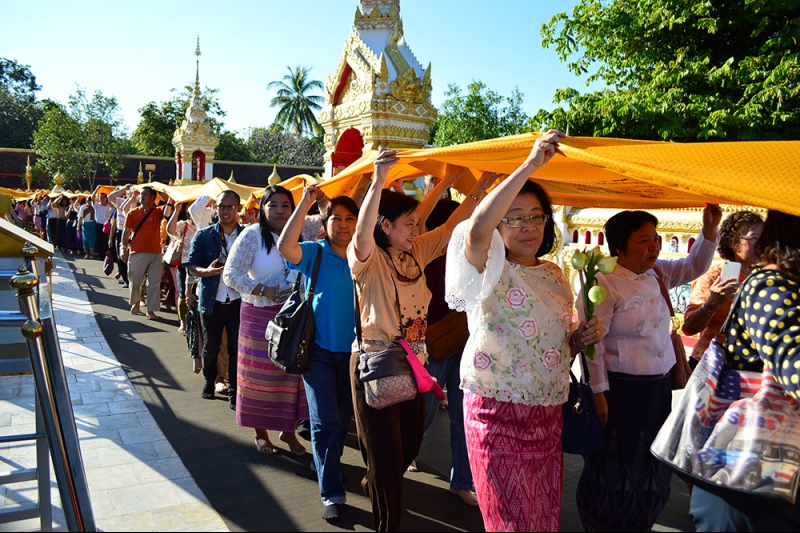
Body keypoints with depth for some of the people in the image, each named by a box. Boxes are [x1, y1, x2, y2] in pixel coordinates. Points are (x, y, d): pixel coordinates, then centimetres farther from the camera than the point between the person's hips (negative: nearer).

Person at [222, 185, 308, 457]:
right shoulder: (252, 235, -7)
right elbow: (231, 274, -11)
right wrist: (263, 290, -19)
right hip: (260, 316, -4)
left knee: (293, 373, 5)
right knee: (261, 376, 5)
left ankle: (289, 429, 24)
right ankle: (261, 433, 24)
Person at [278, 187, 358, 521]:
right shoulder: (315, 253, -6)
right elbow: (285, 247, -25)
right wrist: (306, 203, -25)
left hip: (351, 351, 4)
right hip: (319, 351, -3)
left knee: (343, 418, 18)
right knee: (325, 421, -4)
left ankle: (325, 464, 43)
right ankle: (332, 494, 6)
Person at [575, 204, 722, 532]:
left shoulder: (658, 275, 5)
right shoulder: (604, 284, -18)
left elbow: (695, 266, 19)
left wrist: (710, 229, 3)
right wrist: (598, 392, -19)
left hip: (659, 385, 8)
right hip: (621, 389, -8)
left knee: (651, 461, 20)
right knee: (616, 463, 7)